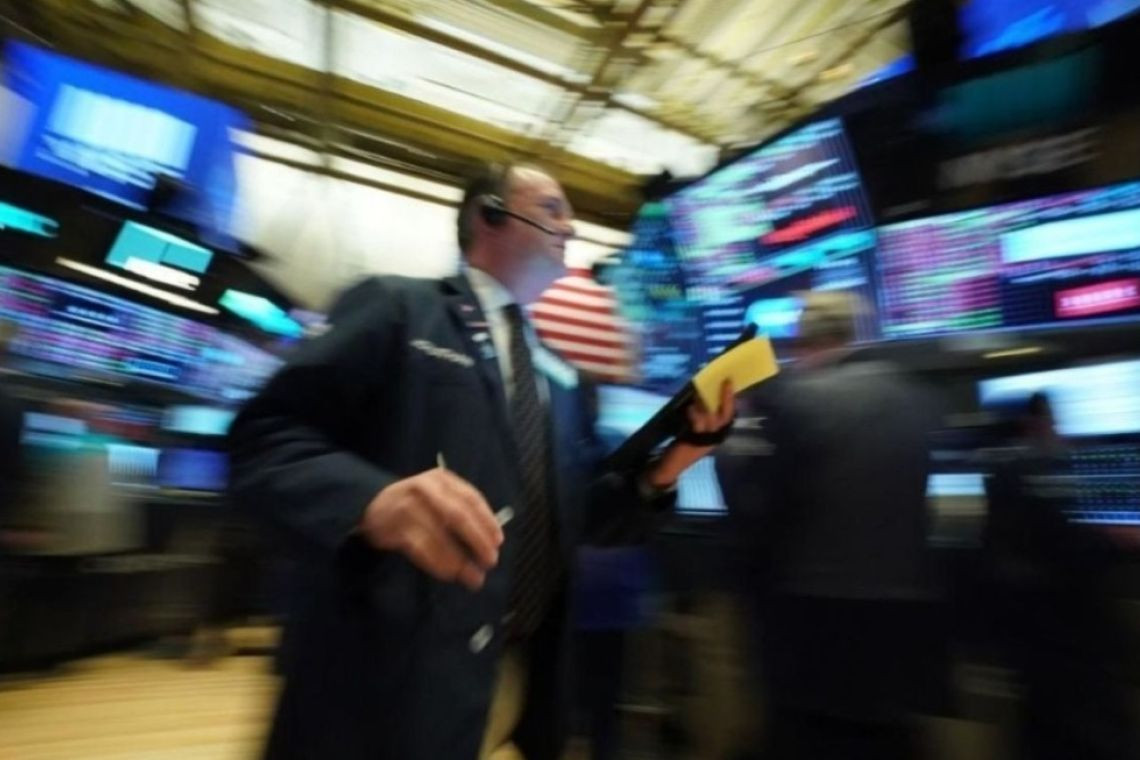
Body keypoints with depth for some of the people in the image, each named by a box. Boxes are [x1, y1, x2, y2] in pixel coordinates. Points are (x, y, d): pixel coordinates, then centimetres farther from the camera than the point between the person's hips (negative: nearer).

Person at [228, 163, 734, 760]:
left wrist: (659, 472, -4)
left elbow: (572, 508, 13)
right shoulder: (395, 307, -3)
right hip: (391, 674, -5)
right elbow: (264, 436, -11)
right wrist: (371, 497, -30)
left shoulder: (559, 375, 15)